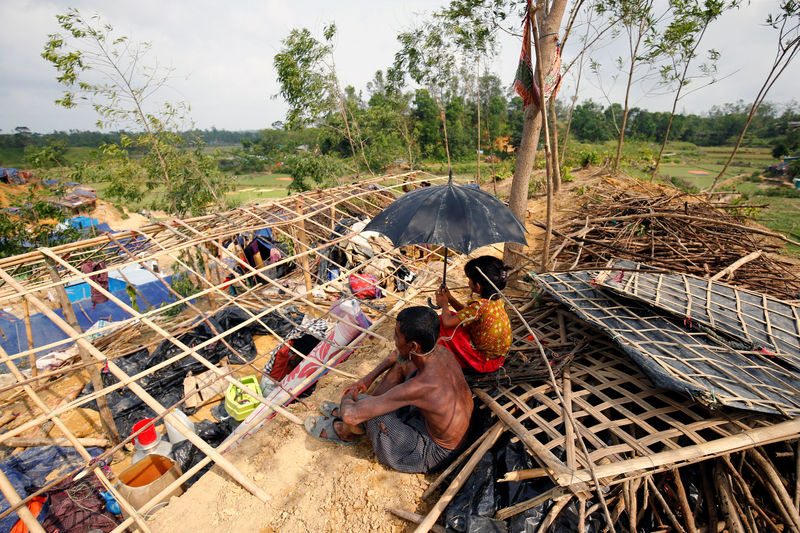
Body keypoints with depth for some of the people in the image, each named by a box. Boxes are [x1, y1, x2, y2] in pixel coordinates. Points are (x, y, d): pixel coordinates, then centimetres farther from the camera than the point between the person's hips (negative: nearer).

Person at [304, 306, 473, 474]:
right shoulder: (441, 351, -15)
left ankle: (345, 434, 20)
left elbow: (351, 415, -33)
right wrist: (369, 378, 4)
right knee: (402, 362, 7)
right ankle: (345, 410, 20)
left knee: (360, 401, -17)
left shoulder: (418, 387, -37)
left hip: (434, 452, -7)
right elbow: (399, 353, 8)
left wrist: (347, 398, -10)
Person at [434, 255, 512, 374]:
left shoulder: (481, 305, -32)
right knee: (454, 316, 12)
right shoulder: (497, 299, -5)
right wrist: (450, 299, 4)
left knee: (441, 324, -10)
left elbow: (447, 322, -27)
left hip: (484, 363, -8)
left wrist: (444, 304, -7)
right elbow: (468, 313, 10)